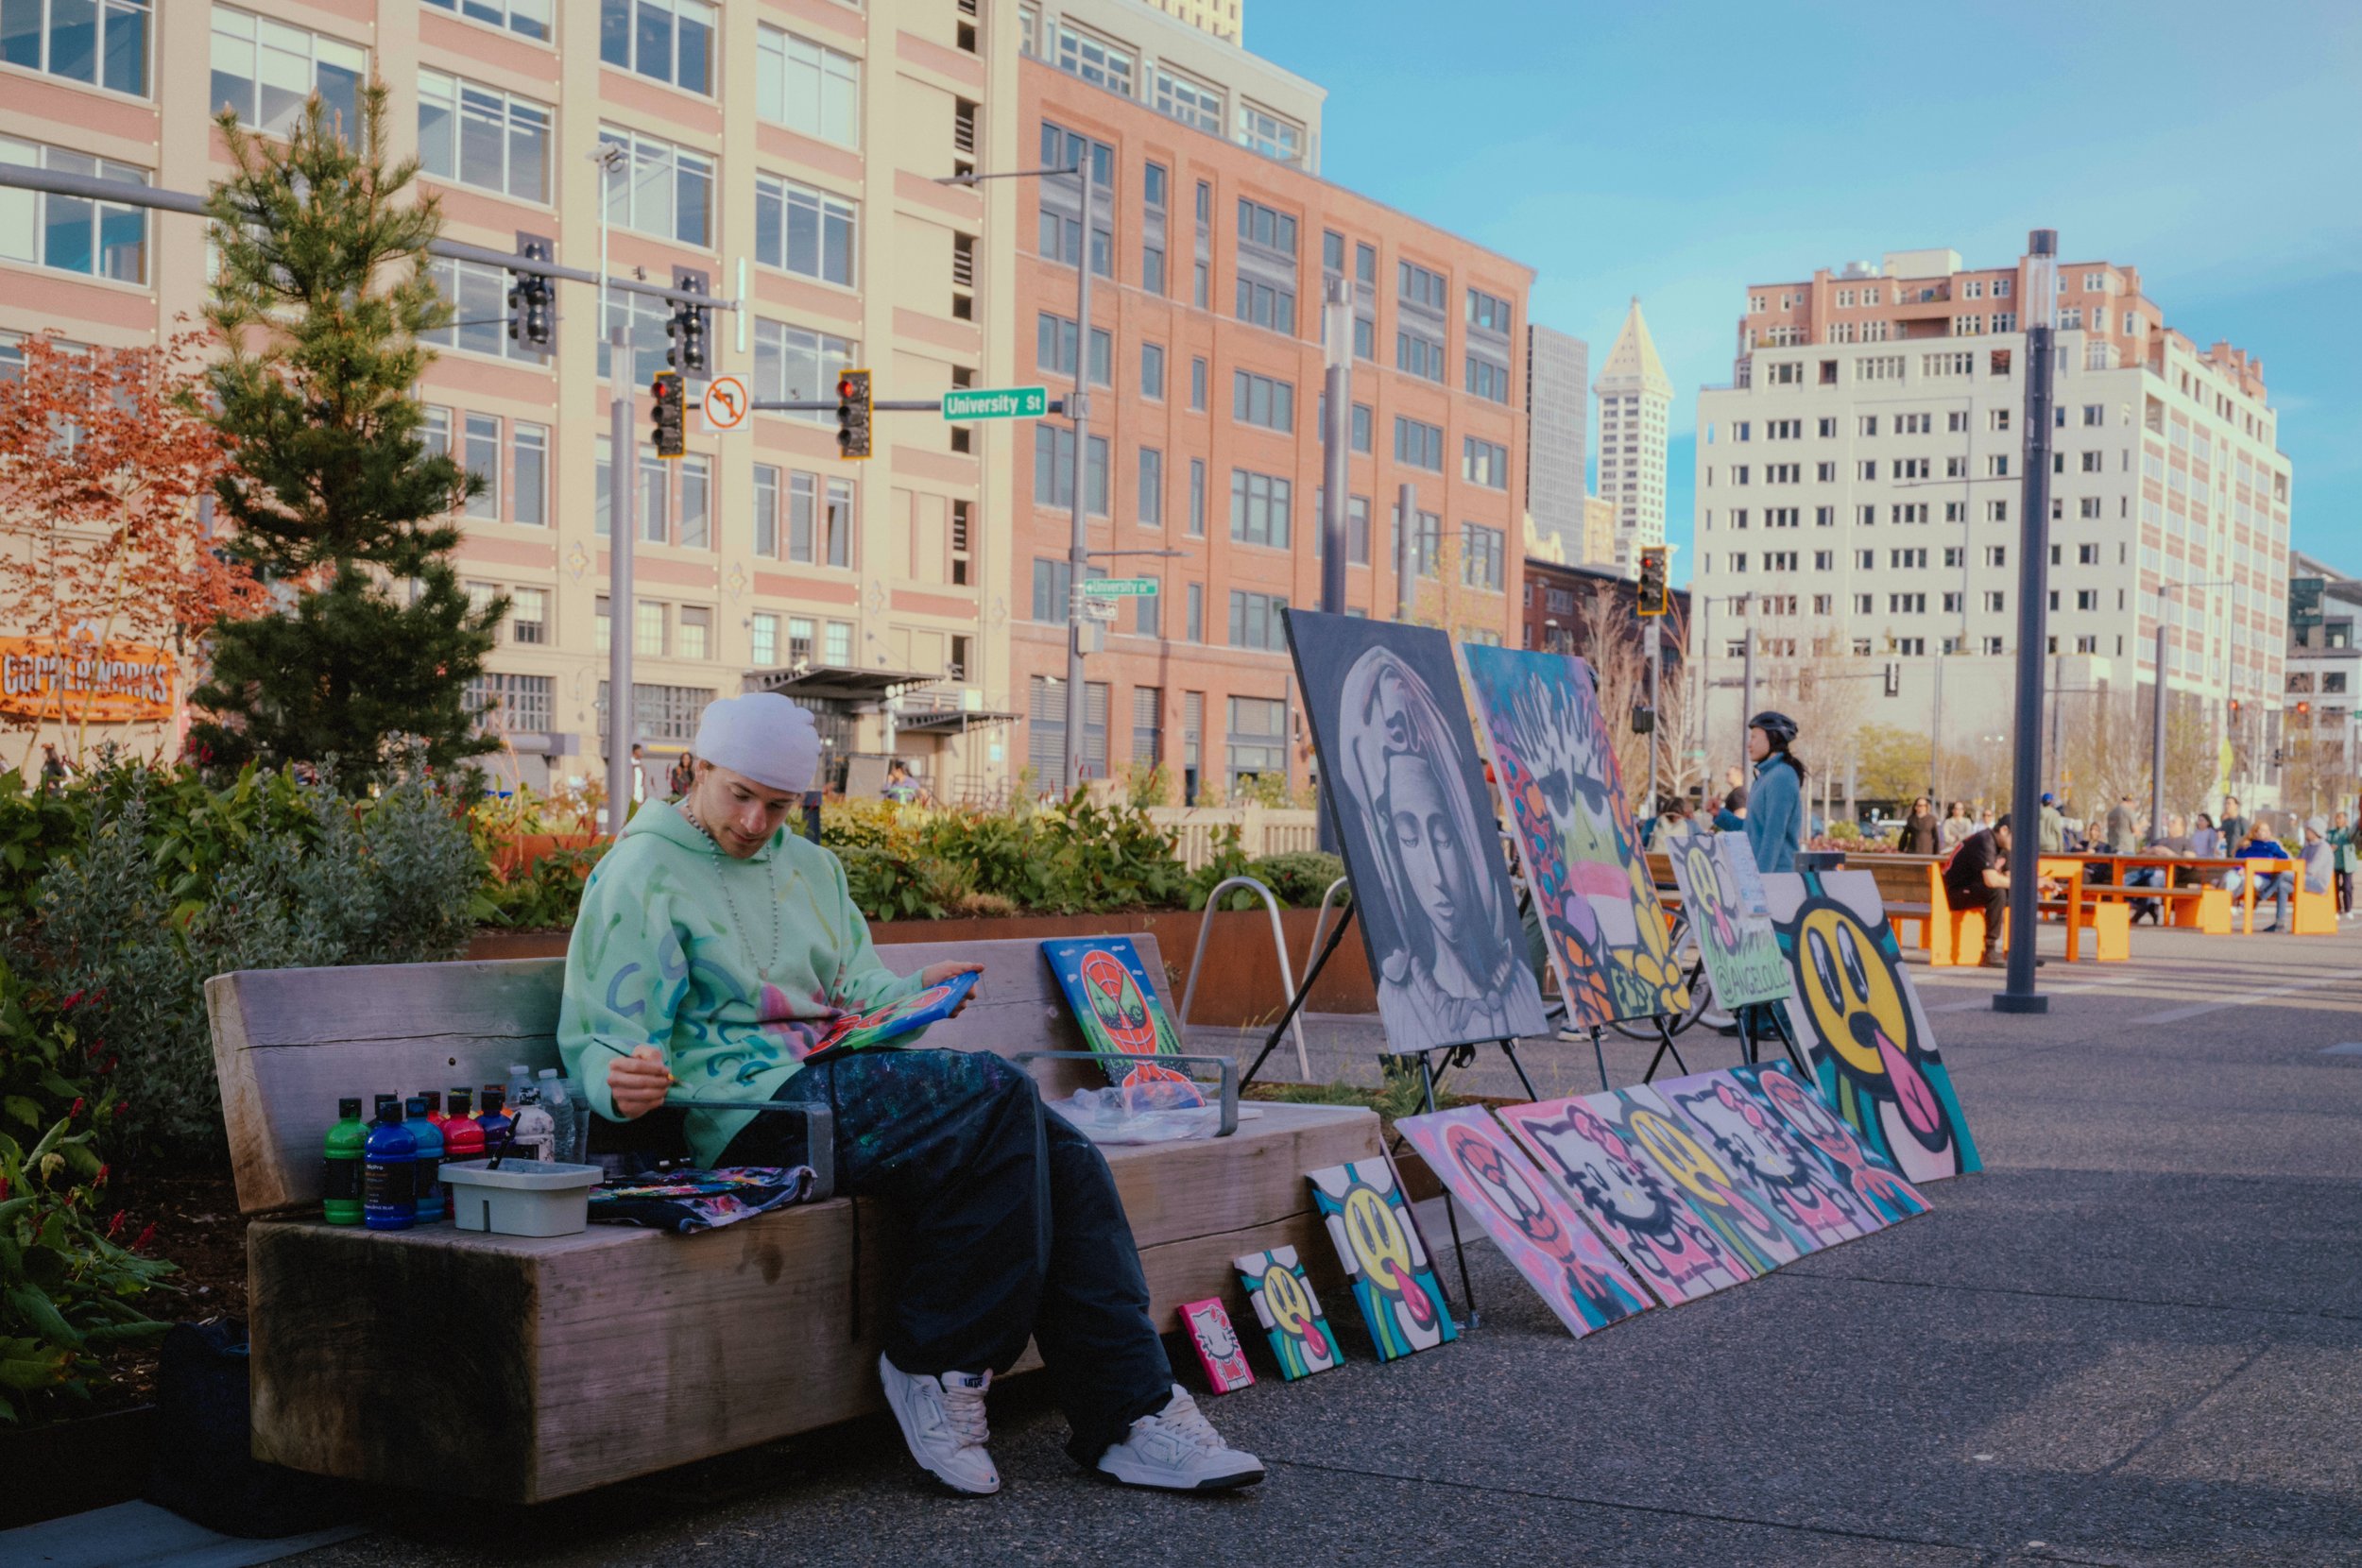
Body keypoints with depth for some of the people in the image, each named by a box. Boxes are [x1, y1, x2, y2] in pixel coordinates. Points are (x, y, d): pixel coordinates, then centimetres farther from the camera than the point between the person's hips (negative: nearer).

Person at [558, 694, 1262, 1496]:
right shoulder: (642, 873, 0)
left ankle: (1129, 1412, -13)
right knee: (995, 1092, -27)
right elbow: (601, 1037, -6)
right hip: (754, 1105, -8)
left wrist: (911, 992, -1)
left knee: (1060, 1154, -14)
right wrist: (621, 1082, -30)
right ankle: (937, 1367, -18)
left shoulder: (809, 867, 23)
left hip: (838, 1081, 8)